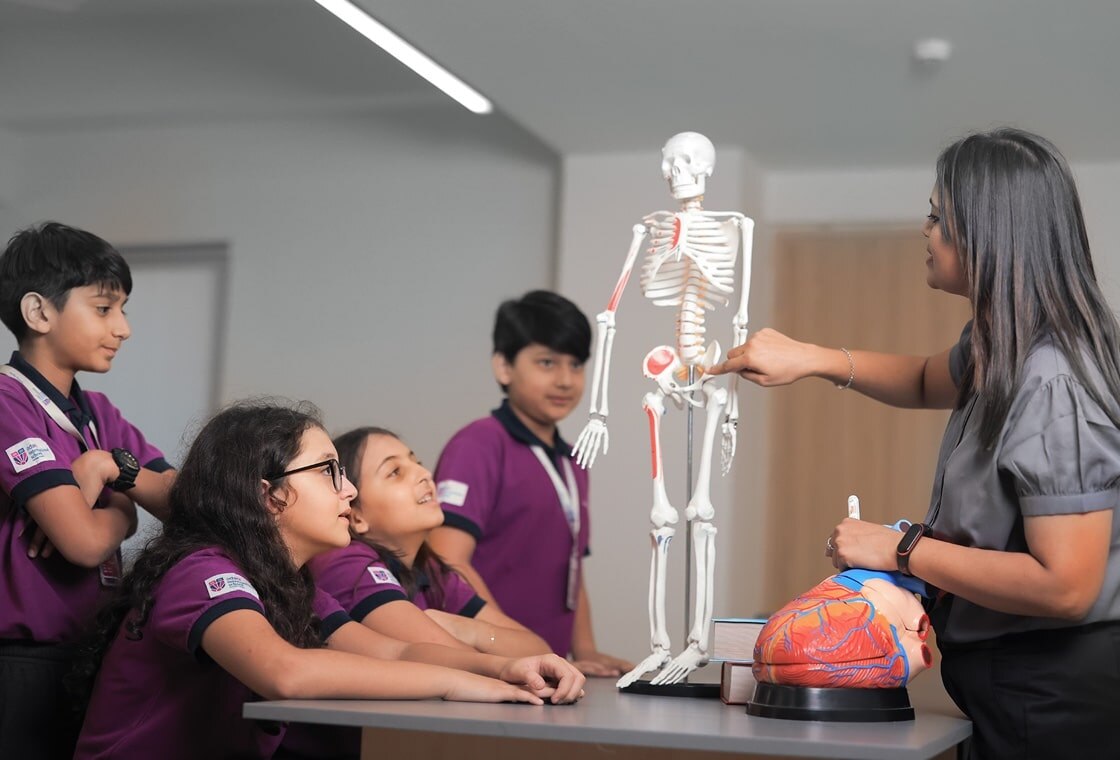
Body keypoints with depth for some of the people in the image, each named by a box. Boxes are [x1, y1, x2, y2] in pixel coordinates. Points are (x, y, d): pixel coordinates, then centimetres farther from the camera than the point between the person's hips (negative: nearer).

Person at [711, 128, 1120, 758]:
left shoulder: (1053, 386, -26)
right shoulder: (998, 348, 2)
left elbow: (1065, 586, -29)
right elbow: (928, 383, 25)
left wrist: (902, 552, -19)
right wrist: (813, 359, 9)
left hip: (1051, 696, -9)